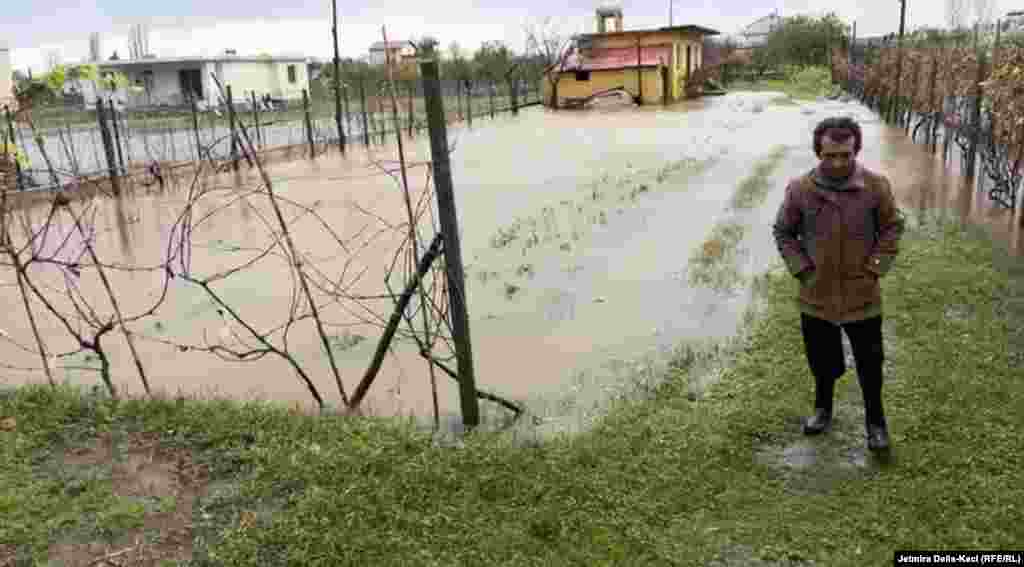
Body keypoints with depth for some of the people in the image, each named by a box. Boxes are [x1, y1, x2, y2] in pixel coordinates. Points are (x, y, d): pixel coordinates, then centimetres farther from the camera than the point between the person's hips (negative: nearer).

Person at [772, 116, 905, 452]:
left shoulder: (876, 186, -11)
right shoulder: (800, 189, -11)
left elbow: (893, 227, 4)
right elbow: (782, 232, 3)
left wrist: (877, 267, -5)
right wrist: (801, 269, -4)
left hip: (863, 295, -1)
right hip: (817, 296, 1)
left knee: (870, 364, 11)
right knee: (821, 361, 18)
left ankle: (875, 421, 32)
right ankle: (823, 408, 43)